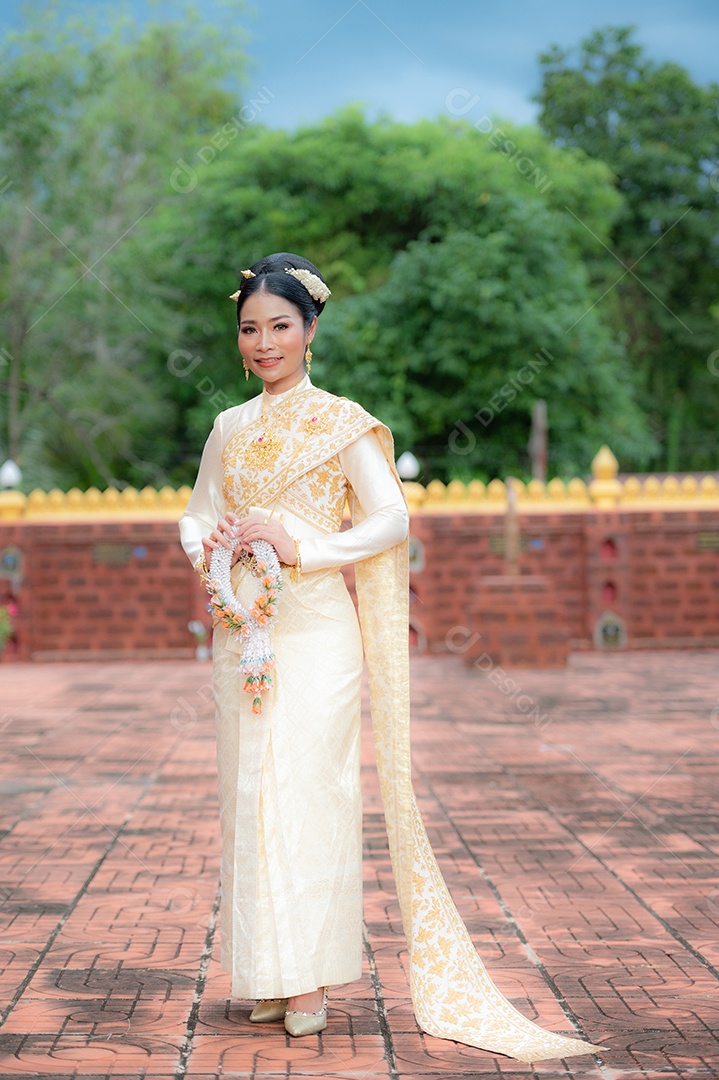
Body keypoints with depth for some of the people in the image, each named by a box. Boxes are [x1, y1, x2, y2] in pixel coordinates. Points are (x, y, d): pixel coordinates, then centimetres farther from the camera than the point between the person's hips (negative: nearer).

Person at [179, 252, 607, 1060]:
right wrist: (209, 543, -4)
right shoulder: (230, 429, 13)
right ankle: (267, 977, 13)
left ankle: (310, 980, -1)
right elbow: (197, 514, 19)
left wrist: (299, 545, -15)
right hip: (241, 631, 5)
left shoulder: (342, 424, -2)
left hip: (315, 632, -5)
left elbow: (391, 521, -7)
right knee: (248, 794, 5)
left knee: (306, 790, -8)